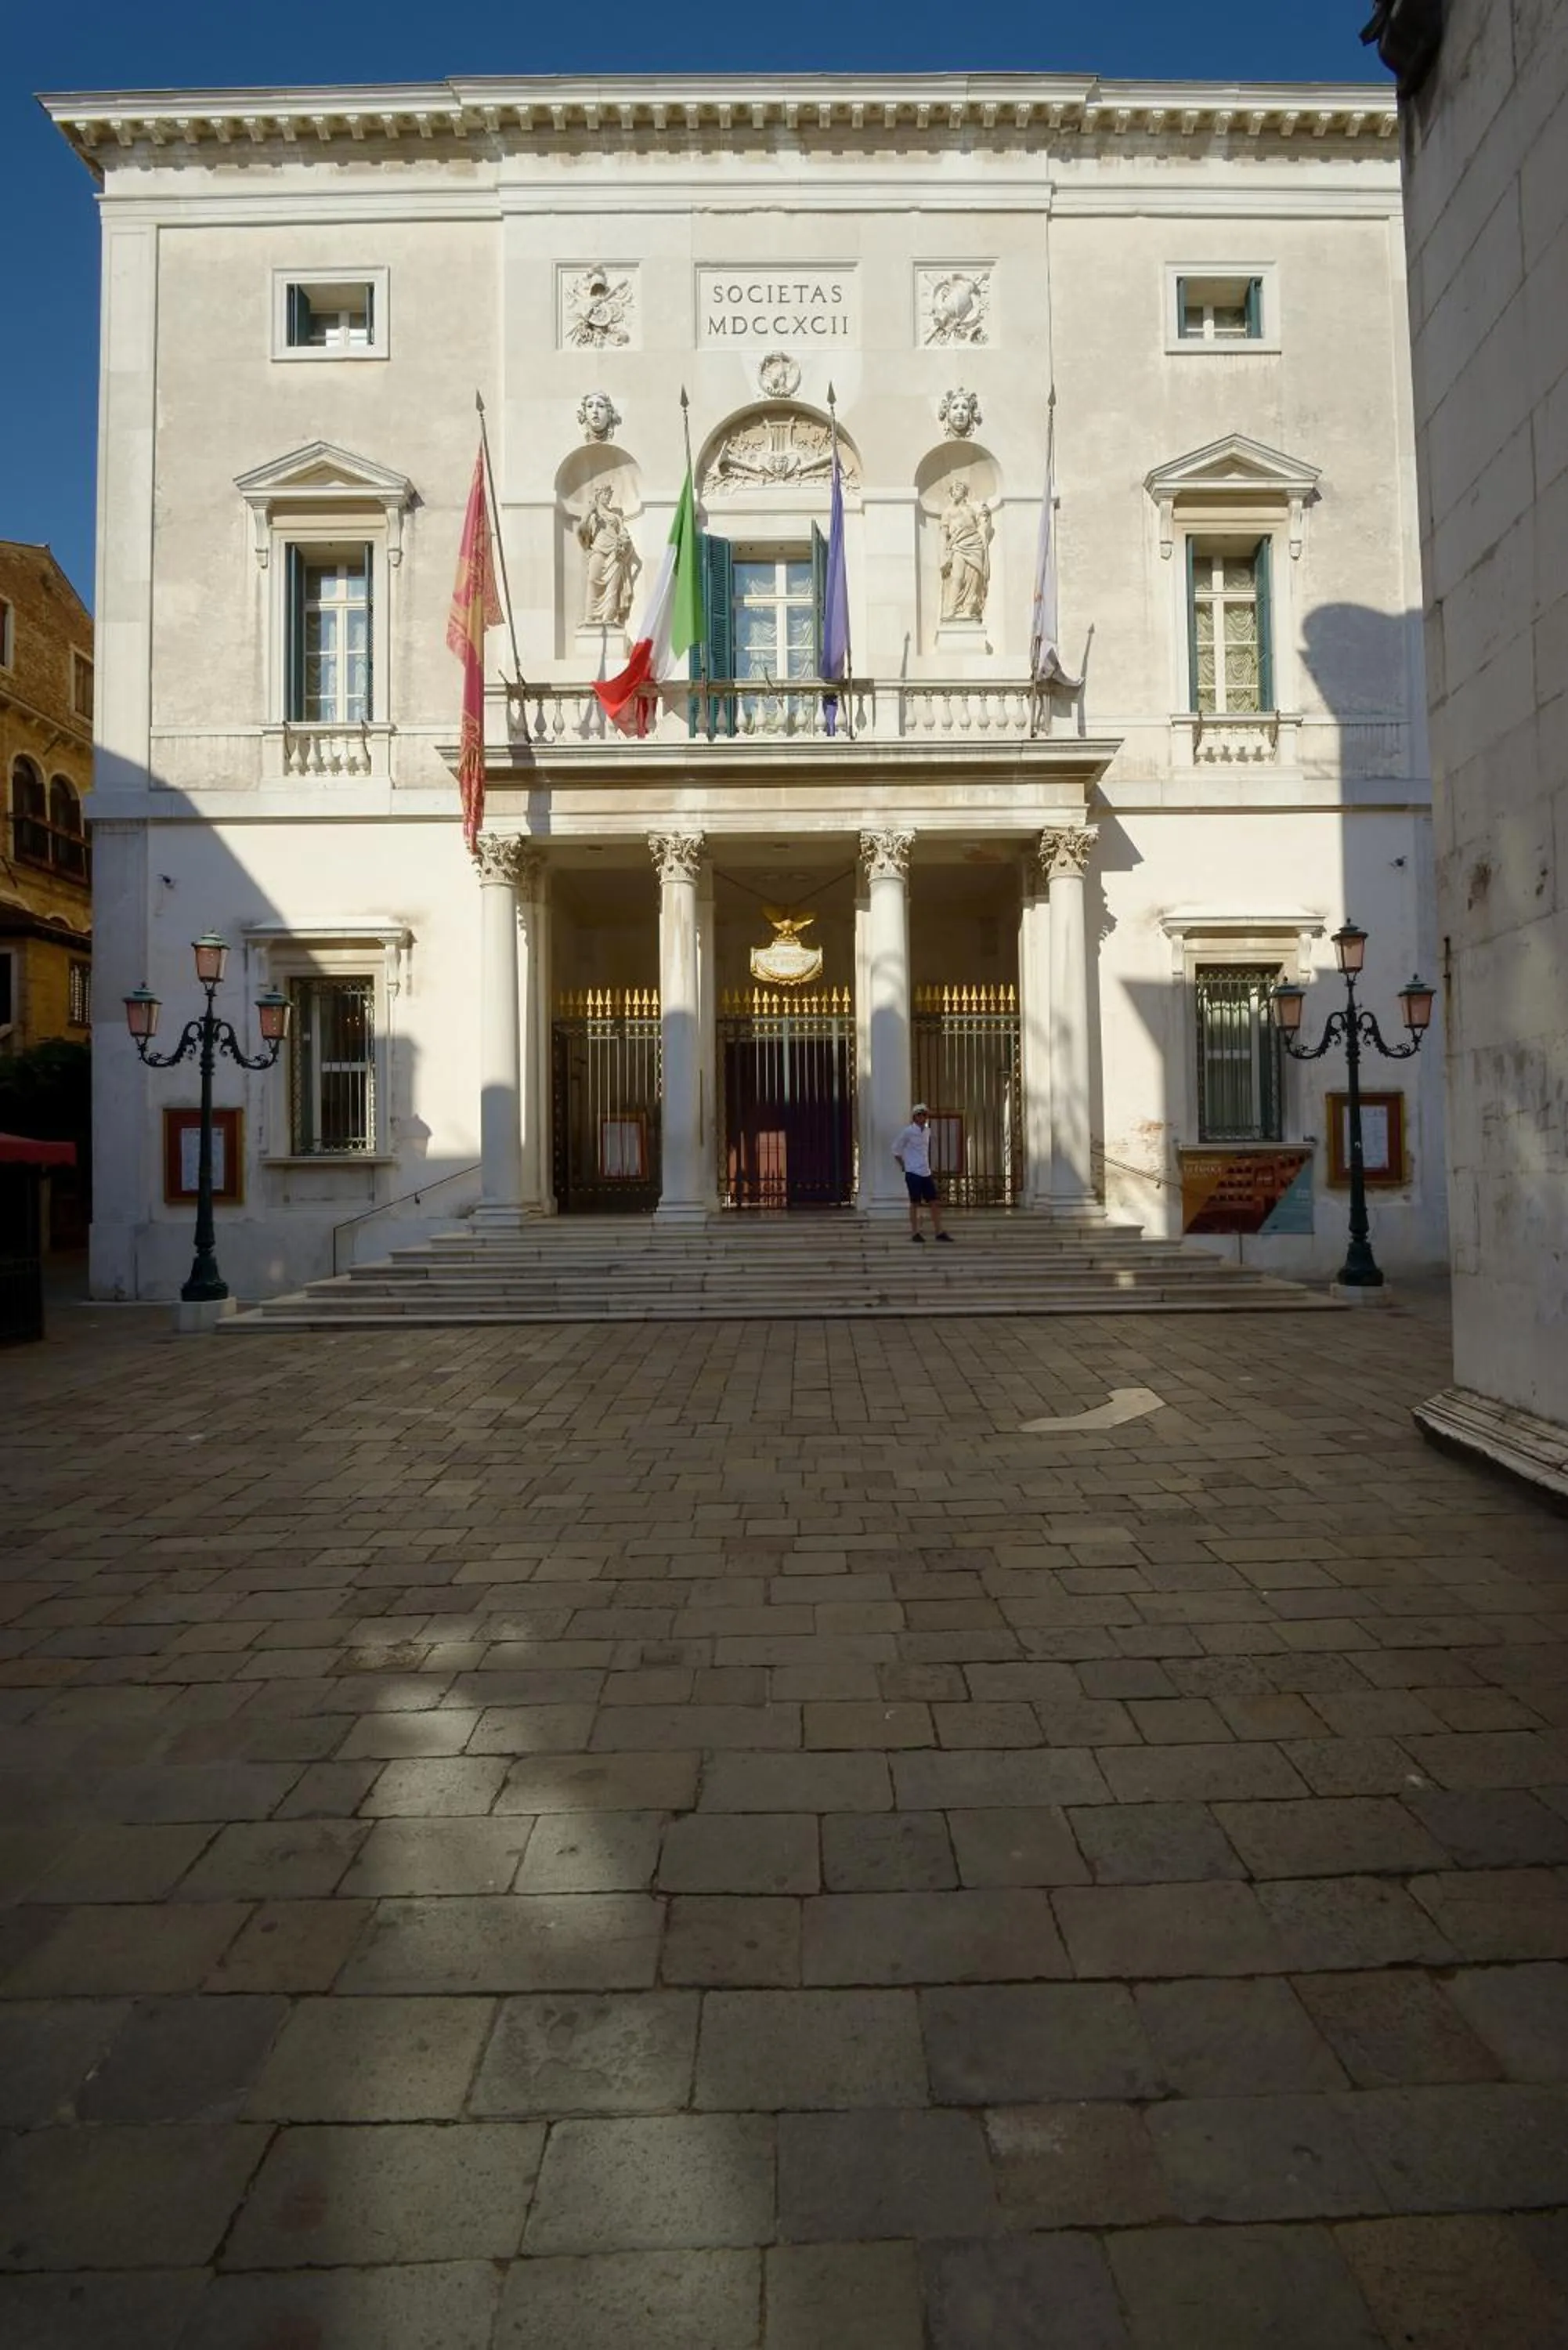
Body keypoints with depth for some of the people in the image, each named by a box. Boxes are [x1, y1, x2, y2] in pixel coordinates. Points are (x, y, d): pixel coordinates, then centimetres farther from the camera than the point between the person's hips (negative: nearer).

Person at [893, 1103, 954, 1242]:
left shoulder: (927, 1131, 10)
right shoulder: (908, 1132, -9)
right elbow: (896, 1150, -4)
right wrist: (904, 1166, 0)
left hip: (926, 1173, 6)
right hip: (913, 1173, -6)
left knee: (935, 1201, 3)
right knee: (915, 1203, 1)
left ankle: (939, 1232, 8)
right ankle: (915, 1233, 9)